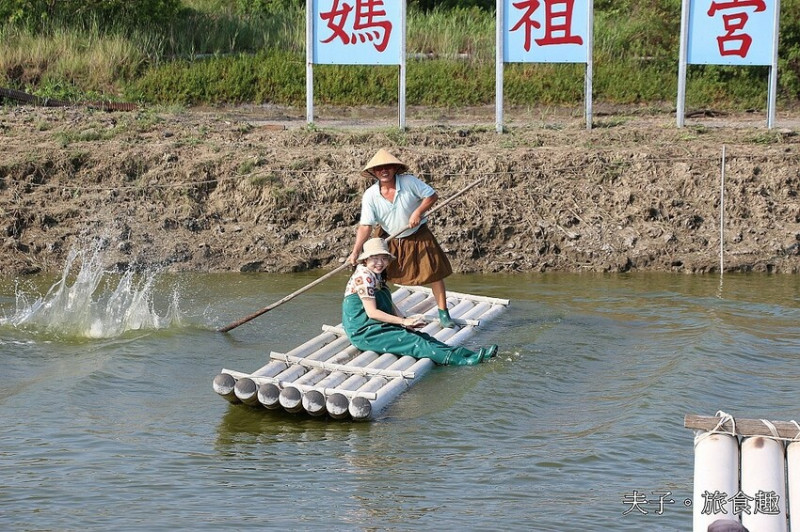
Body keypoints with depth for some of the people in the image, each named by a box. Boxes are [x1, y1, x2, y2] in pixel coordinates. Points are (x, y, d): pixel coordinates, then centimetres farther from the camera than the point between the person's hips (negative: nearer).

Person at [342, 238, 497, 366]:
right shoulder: (364, 276, -16)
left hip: (378, 326, 9)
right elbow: (372, 312, -19)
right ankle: (460, 361, -29)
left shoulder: (377, 275, 15)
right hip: (364, 333, -9)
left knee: (421, 336, -5)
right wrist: (404, 321, -15)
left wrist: (406, 320, -3)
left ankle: (470, 354, -16)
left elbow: (389, 304, 15)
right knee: (412, 340, -19)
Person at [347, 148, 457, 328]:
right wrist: (355, 252, -25)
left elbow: (432, 195, -10)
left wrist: (418, 212, -24)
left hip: (417, 237, -1)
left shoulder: (409, 182, -18)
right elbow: (365, 225, -17)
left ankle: (443, 314, 14)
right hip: (390, 241, 1)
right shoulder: (370, 195, -15)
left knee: (435, 273, 0)